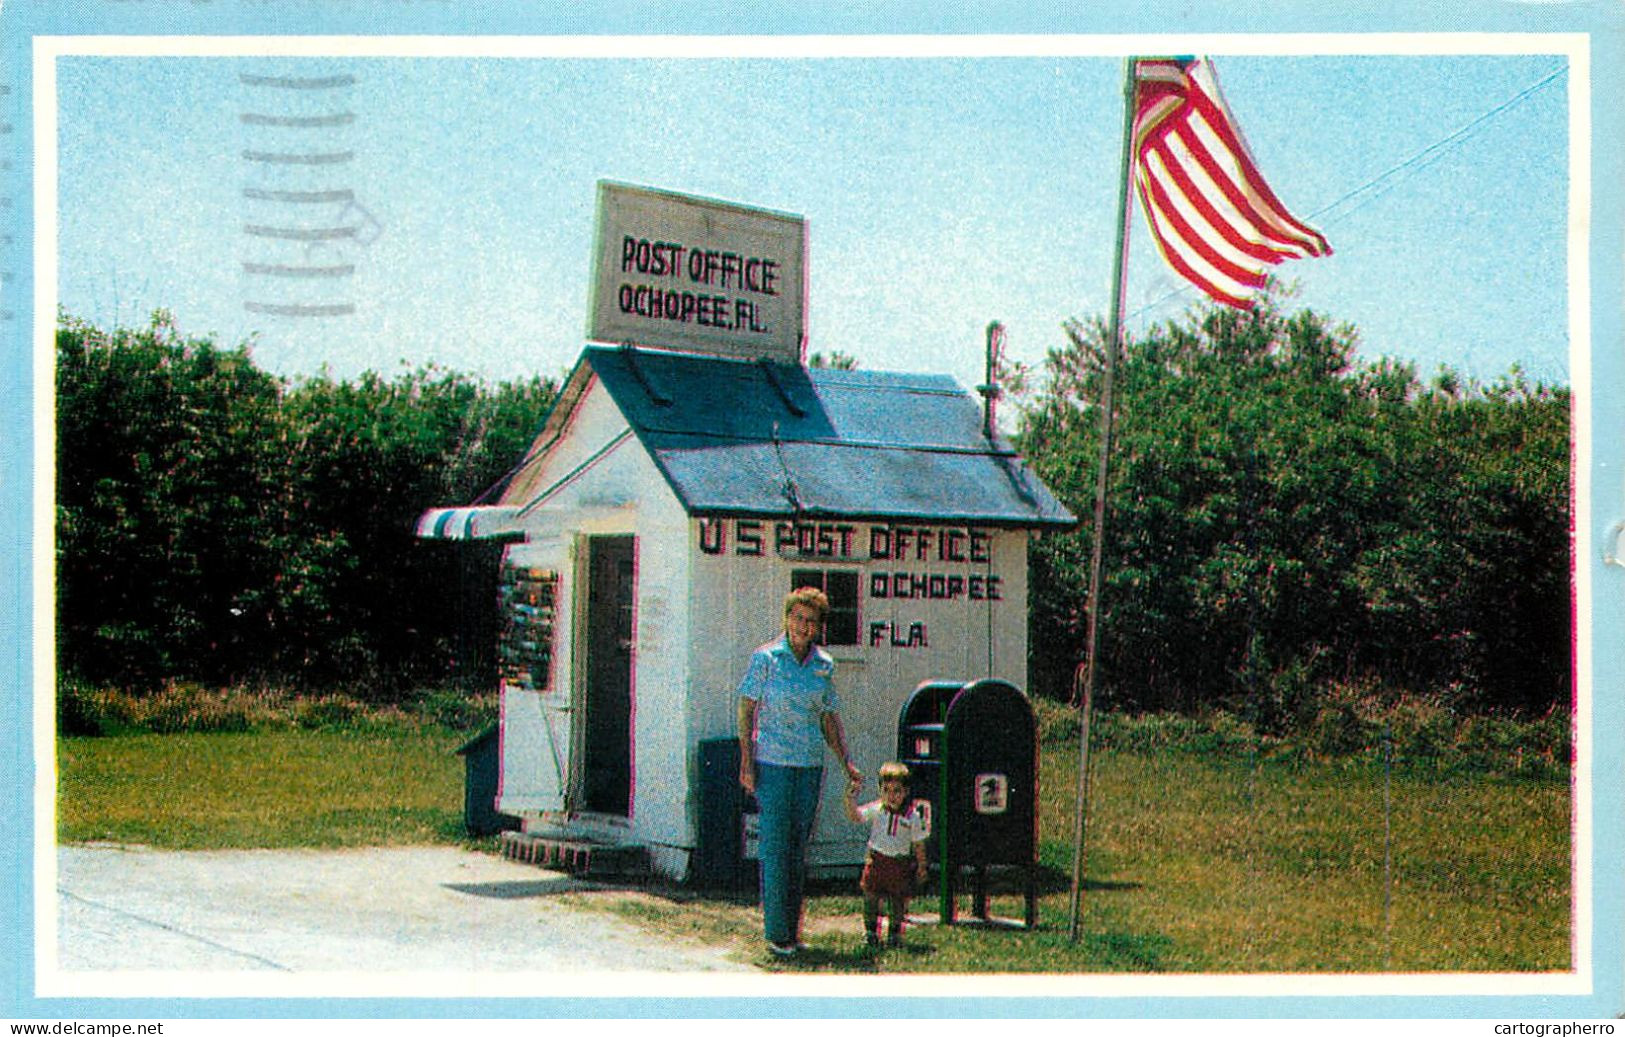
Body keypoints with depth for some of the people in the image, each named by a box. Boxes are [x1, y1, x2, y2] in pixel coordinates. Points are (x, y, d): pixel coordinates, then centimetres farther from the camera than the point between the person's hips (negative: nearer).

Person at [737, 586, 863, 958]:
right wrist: (746, 761, -10)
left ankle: (792, 929, 16)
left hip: (810, 764, 4)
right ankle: (776, 931, 0)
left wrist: (846, 763, 7)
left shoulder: (824, 665, 9)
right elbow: (746, 708, -3)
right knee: (774, 846, -5)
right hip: (772, 762, -4)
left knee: (799, 847, 8)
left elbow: (830, 718, 15)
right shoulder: (766, 658, -3)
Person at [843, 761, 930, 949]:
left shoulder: (913, 815, -8)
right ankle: (870, 931, 20)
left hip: (901, 861, -1)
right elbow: (856, 817, -12)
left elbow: (919, 843, -2)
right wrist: (851, 799, -27)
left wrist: (921, 866, 1)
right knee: (870, 896, 4)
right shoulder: (876, 809, -4)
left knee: (897, 899, 5)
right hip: (876, 859, 1)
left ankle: (894, 933, 23)